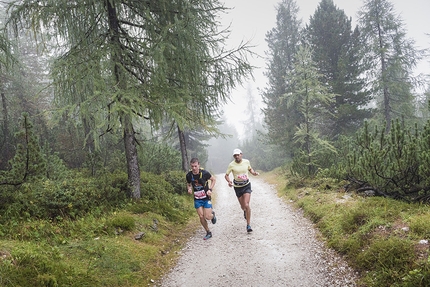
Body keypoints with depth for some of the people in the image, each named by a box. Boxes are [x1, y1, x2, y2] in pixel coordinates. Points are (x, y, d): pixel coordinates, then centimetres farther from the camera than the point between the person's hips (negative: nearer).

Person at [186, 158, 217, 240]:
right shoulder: (189, 175, -11)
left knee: (207, 217, -6)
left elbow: (214, 179, -2)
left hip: (206, 197, -2)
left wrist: (210, 189, -13)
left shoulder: (204, 173, -18)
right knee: (201, 216, -1)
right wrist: (189, 189, -12)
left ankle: (212, 214, 31)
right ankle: (208, 232, 19)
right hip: (197, 199, 3)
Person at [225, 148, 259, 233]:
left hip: (246, 185, 0)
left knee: (246, 205, -15)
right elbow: (226, 175, -3)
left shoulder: (246, 161, -4)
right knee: (243, 206, 11)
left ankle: (248, 225, -5)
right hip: (237, 187, 0)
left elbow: (250, 169, 17)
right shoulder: (231, 165, -10)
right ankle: (245, 211, 51)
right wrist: (229, 181, -22)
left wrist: (254, 172, -4)